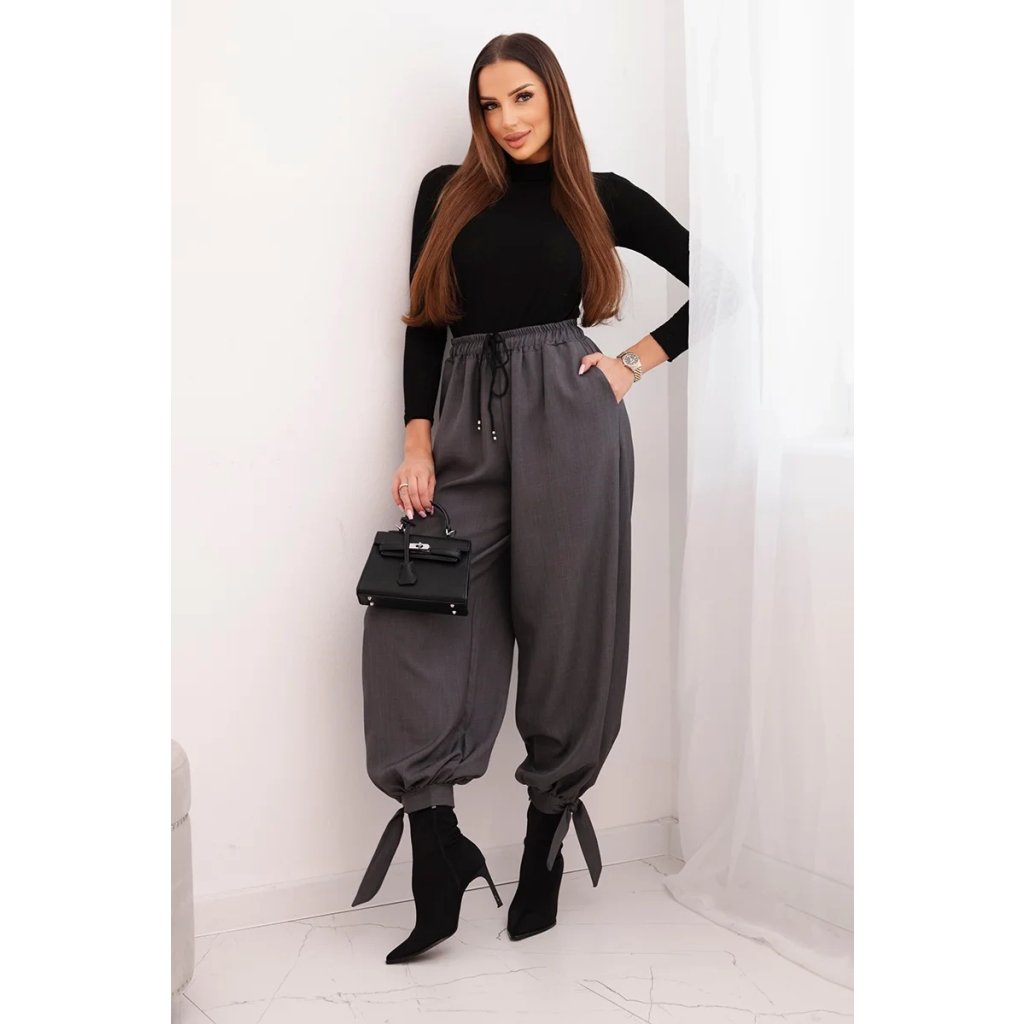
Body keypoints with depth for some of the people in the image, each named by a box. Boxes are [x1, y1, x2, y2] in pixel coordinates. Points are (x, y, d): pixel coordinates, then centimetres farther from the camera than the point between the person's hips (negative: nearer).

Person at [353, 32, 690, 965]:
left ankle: (546, 851, 16)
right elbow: (425, 327, 8)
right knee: (411, 616, -12)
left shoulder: (602, 197, 8)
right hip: (467, 419, 2)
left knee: (563, 631, 0)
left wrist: (638, 362, 3)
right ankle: (438, 869, -7)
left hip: (569, 416, -2)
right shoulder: (447, 194, 12)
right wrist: (418, 442, -2)